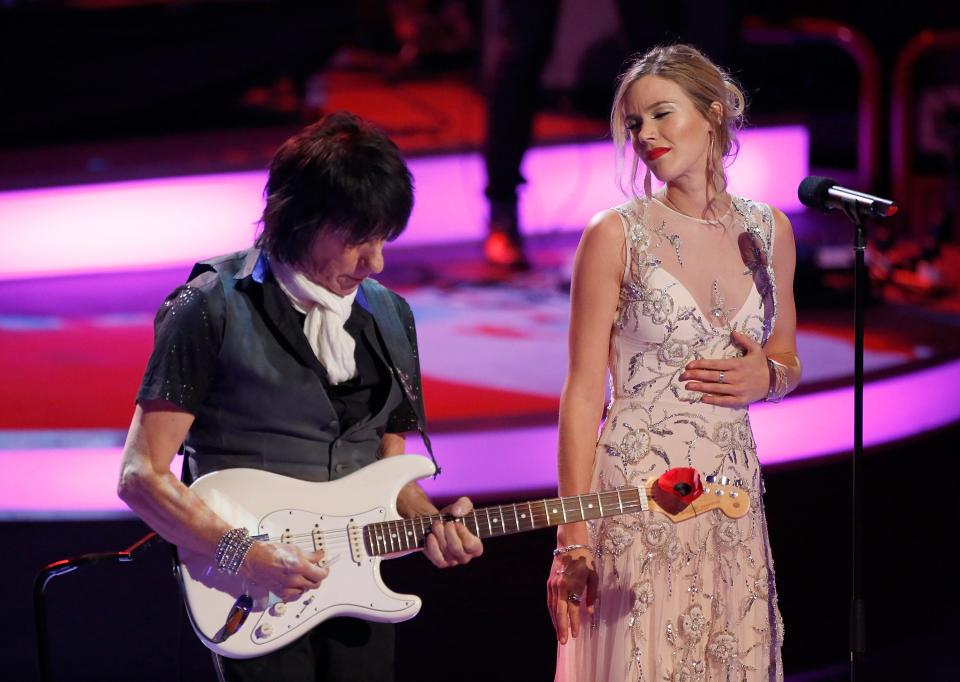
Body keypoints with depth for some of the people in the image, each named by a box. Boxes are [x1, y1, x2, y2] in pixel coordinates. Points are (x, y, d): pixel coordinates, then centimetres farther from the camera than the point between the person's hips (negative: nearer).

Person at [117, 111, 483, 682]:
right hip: (255, 601, -5)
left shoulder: (389, 318, 11)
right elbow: (142, 475, -9)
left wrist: (431, 524, -1)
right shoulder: (217, 309, -8)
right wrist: (246, 555, -18)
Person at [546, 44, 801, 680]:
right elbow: (583, 393, -6)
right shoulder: (616, 235, -5)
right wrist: (573, 539, -11)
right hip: (636, 493, -4)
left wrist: (768, 377, -5)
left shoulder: (768, 231, 7)